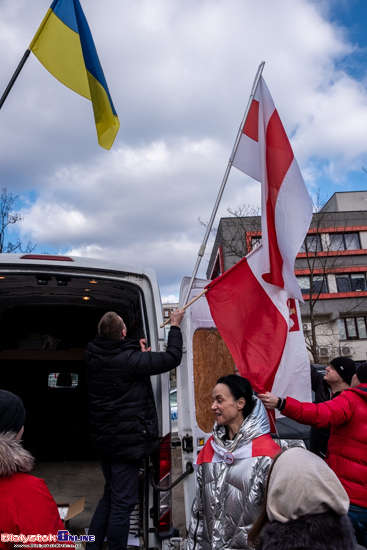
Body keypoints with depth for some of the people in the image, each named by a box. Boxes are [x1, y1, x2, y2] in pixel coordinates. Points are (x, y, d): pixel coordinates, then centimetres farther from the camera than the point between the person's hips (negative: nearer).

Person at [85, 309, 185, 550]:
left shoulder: (93, 356, -3)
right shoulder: (129, 360, -24)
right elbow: (172, 358, -21)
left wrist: (140, 353, 11)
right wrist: (175, 326, -10)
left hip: (103, 437, 8)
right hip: (126, 439, -8)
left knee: (110, 494, 25)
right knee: (122, 502, 6)